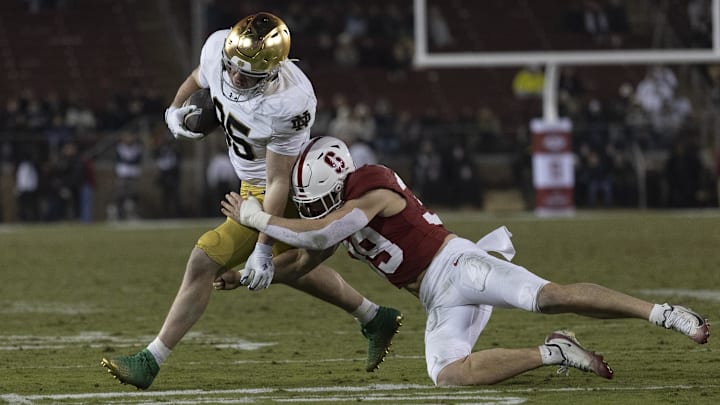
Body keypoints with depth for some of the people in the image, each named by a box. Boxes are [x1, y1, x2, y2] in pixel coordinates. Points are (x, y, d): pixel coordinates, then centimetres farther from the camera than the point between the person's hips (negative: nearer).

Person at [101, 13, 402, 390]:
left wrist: (263, 248, -23)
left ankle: (150, 362, -4)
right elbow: (198, 79, 10)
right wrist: (175, 110, -4)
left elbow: (279, 182, -27)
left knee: (205, 261, -13)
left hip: (275, 193, -9)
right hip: (252, 183, 9)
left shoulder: (289, 104, -36)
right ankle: (375, 319, 43)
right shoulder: (218, 47, -19)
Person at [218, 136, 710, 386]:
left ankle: (662, 312, -25)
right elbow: (303, 260, 28)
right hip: (442, 300, 8)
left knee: (549, 296, -28)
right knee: (448, 375, -17)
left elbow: (317, 234, -24)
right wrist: (246, 276, 17)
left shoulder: (371, 190, -13)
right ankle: (550, 354, -11)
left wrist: (255, 217, -15)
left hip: (456, 266, -8)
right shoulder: (339, 207, 17)